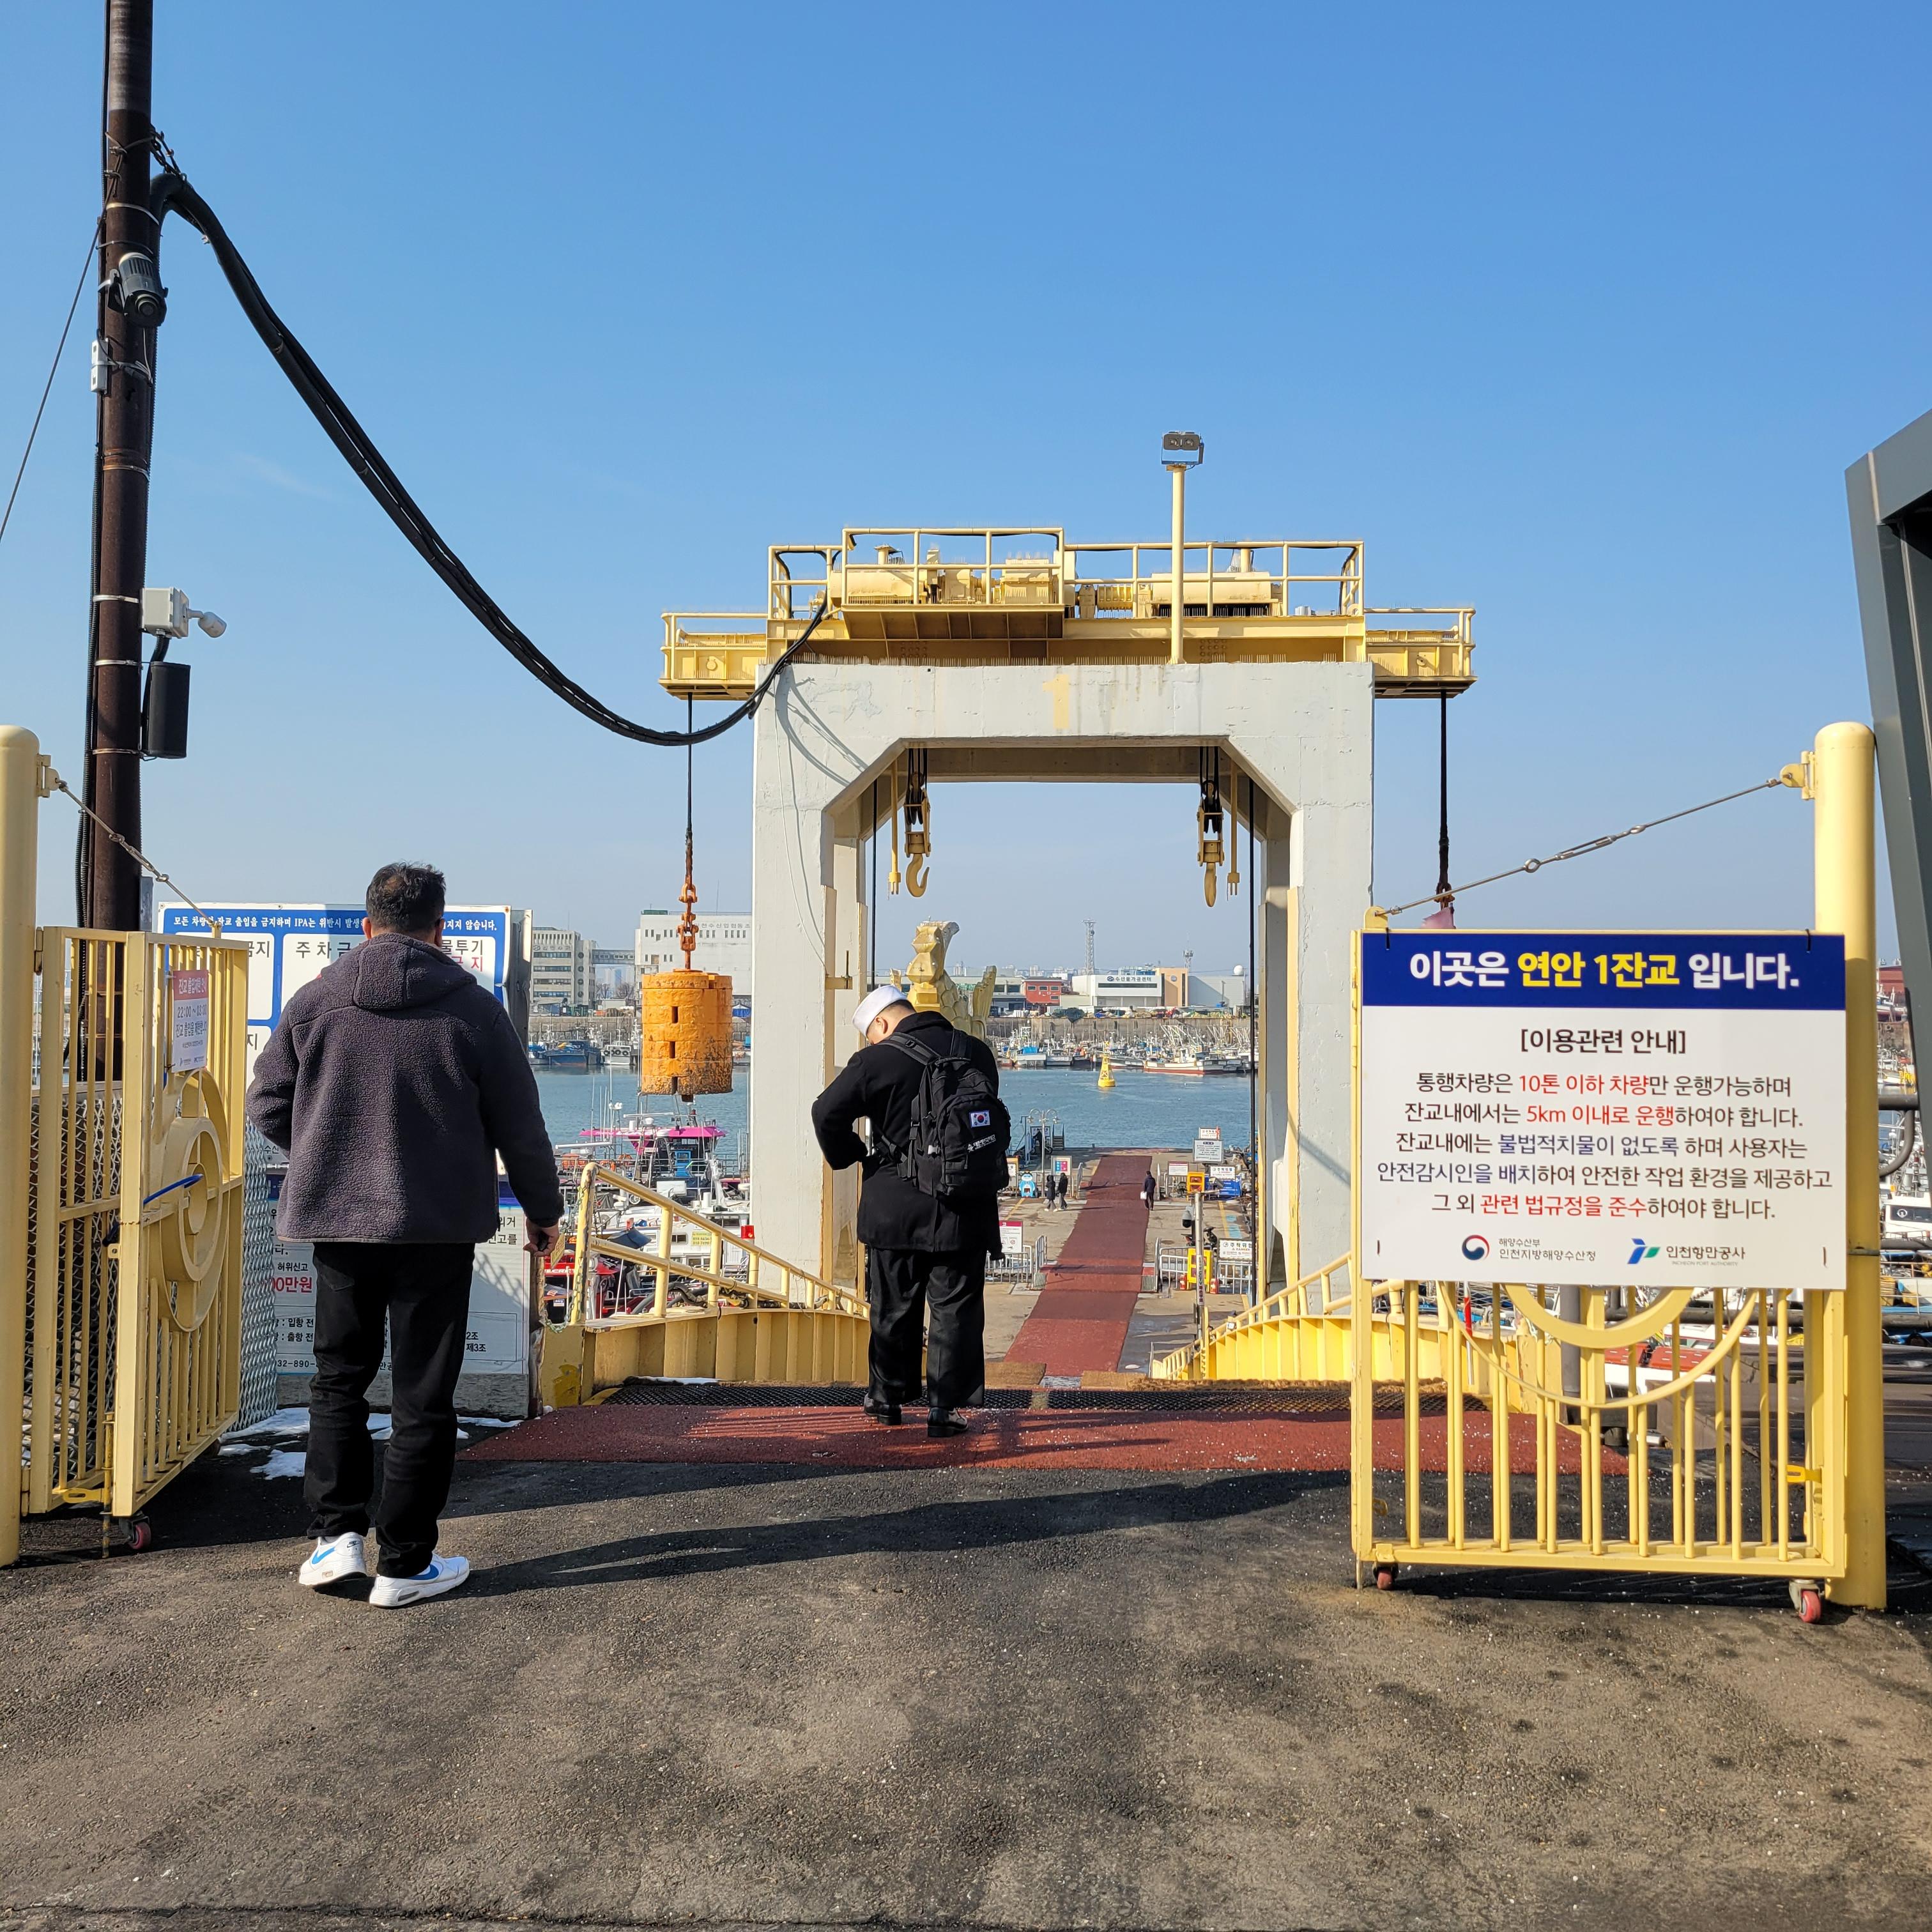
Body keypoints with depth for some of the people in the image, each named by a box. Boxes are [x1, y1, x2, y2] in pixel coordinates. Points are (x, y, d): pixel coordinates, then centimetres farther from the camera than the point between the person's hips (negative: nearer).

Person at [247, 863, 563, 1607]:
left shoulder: (316, 1000, 0)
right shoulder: (471, 1007, -7)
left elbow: (267, 1105, 7)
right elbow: (520, 1126, -3)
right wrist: (543, 1208, 12)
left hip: (337, 1220, 3)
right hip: (438, 1227, -2)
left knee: (339, 1378, 19)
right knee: (423, 1395, 6)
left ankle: (337, 1535, 13)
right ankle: (403, 1564, 12)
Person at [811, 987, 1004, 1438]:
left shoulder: (876, 1060, -8)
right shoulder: (977, 1053, 5)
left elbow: (826, 1113, -12)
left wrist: (847, 1157, 5)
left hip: (896, 1206, -2)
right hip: (964, 1207, 2)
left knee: (893, 1306, 14)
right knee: (956, 1309, 7)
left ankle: (886, 1397, 26)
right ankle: (943, 1408, 6)